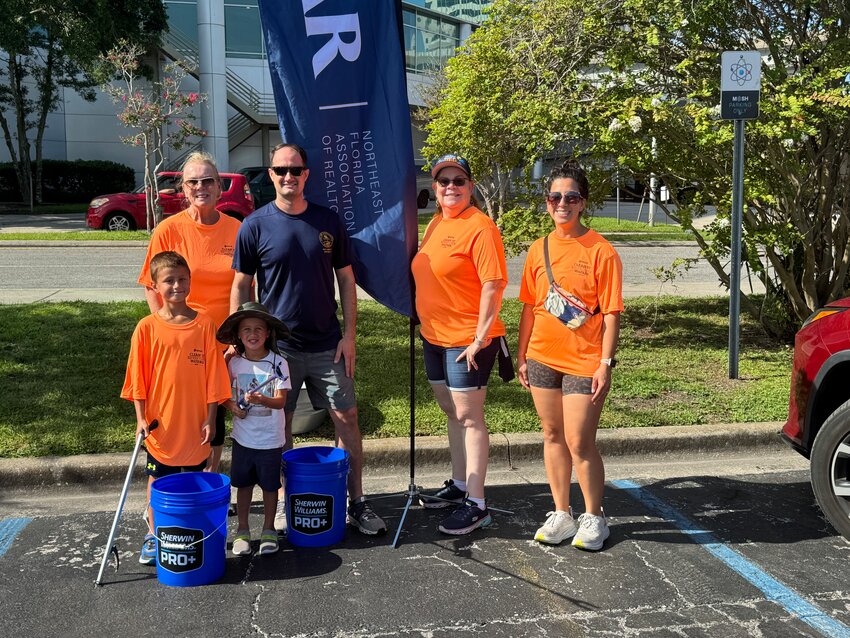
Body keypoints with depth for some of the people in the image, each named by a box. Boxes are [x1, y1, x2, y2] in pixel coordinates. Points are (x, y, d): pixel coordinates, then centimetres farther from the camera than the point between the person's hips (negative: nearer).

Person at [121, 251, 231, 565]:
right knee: (157, 480, 13)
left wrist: (210, 418, -4)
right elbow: (138, 377, -1)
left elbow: (213, 375, -3)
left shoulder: (203, 324, -6)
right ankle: (153, 535, 29)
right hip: (160, 423, 0)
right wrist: (141, 418, -5)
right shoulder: (147, 328, -6)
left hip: (195, 423, 0)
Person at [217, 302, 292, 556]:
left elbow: (280, 401, -18)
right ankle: (242, 531, 29)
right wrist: (233, 407, -12)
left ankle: (268, 530, 28)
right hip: (243, 437, 2)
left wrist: (261, 400, -36)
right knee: (243, 484, 13)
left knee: (269, 486, 10)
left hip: (270, 439, -2)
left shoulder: (278, 363, -12)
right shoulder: (234, 364, -3)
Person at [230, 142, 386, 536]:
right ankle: (284, 502, 25)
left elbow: (346, 279, 6)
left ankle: (357, 502, 15)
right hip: (277, 345, -1)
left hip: (327, 344, 2)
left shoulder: (328, 222, 2)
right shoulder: (255, 227, -4)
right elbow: (241, 286, 0)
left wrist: (349, 334, 0)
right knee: (280, 423, 8)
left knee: (346, 417, 3)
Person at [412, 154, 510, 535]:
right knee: (452, 412, 18)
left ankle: (476, 504, 4)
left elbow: (494, 285, -20)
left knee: (468, 416, -4)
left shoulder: (479, 226, -15)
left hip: (467, 340, -9)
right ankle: (459, 484, 32)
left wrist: (480, 338, -21)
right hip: (434, 336, 9)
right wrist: (425, 324, 17)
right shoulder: (436, 224, 11)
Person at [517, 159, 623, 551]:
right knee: (553, 436, 13)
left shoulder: (601, 251, -9)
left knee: (580, 443, -2)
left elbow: (611, 313, -9)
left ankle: (594, 519, 19)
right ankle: (562, 515, 27)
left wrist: (605, 363, -13)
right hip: (542, 358, 5)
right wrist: (521, 355, 11)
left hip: (584, 362, -5)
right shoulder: (539, 249, 6)